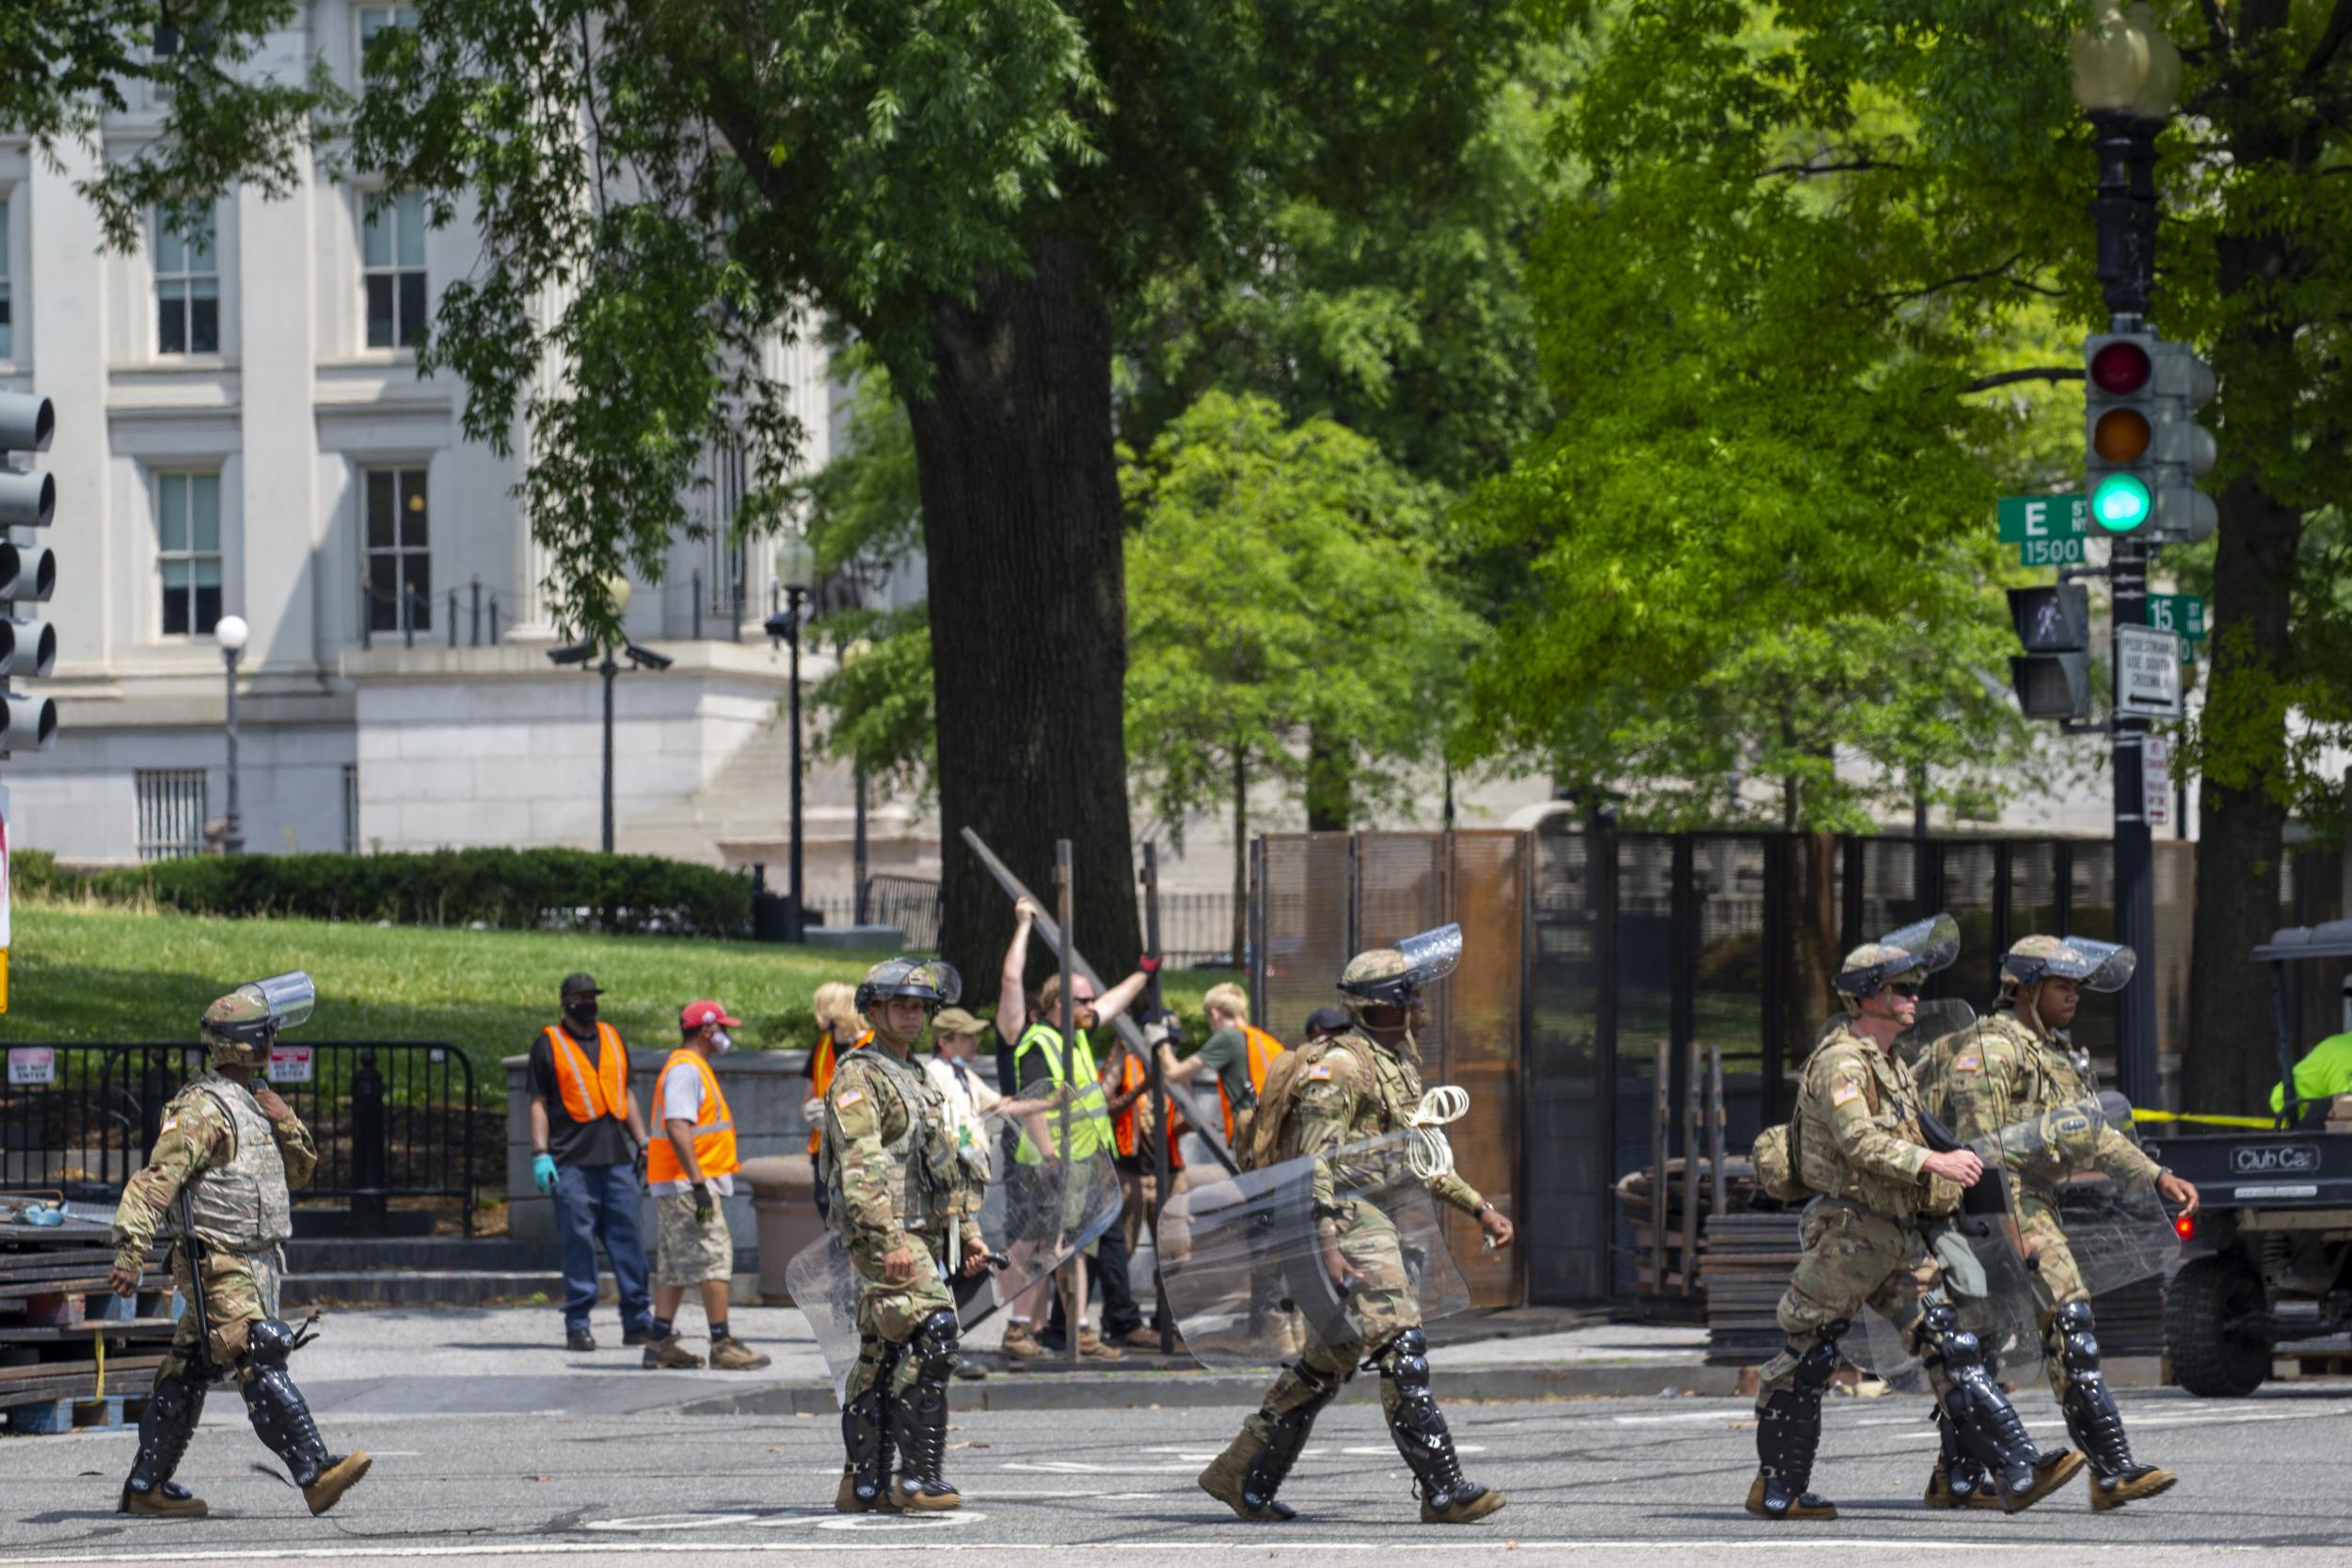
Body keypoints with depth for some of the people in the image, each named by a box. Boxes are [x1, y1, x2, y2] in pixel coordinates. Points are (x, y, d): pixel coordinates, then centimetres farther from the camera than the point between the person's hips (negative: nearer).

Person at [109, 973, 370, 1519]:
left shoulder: (250, 1104, 18)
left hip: (256, 1263, 10)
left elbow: (300, 1171, 22)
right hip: (220, 1266, -10)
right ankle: (315, 1475, -25)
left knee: (188, 1374, 12)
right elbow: (155, 1181, -20)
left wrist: (284, 1123, 1)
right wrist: (129, 1255, -29)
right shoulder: (202, 1110, -13)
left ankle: (146, 1486, 17)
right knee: (263, 1367, -16)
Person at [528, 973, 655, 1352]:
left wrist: (644, 1142, 15)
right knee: (578, 1241, -4)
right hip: (573, 1161, -4)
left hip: (617, 1158, 4)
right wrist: (540, 1154, -8)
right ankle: (578, 1324, 1)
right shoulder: (549, 1044, 4)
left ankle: (637, 1321, 5)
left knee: (628, 1238, 1)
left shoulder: (612, 1039, 18)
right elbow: (538, 1103, 1)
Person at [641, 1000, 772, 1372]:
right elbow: (678, 1129, -23)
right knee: (714, 1256, -11)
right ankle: (722, 1345, -12)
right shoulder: (685, 1070, -15)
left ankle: (661, 1342, 13)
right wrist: (698, 1182, -26)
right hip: (685, 1184, -11)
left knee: (675, 1264, 11)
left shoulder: (693, 1068, 19)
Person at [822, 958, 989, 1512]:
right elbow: (860, 1167, -18)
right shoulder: (857, 1077, -8)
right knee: (932, 1336, -19)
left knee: (882, 1356, 9)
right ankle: (919, 1474, -19)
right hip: (884, 1233, -9)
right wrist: (888, 1238, -26)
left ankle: (864, 1483, 10)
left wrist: (967, 1232, 22)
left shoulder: (919, 1079, 22)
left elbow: (945, 1163, 28)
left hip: (923, 1234, 9)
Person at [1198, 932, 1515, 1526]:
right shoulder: (1340, 1066, -12)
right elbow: (1316, 1163, -18)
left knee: (1327, 1364, 13)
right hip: (1351, 1226, -10)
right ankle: (1444, 1491, -18)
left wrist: (1480, 1207, 21)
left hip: (1380, 1227, 10)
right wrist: (1326, 1247, -26)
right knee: (1402, 1354, -15)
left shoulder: (1397, 1066, 19)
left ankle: (1244, 1476, 19)